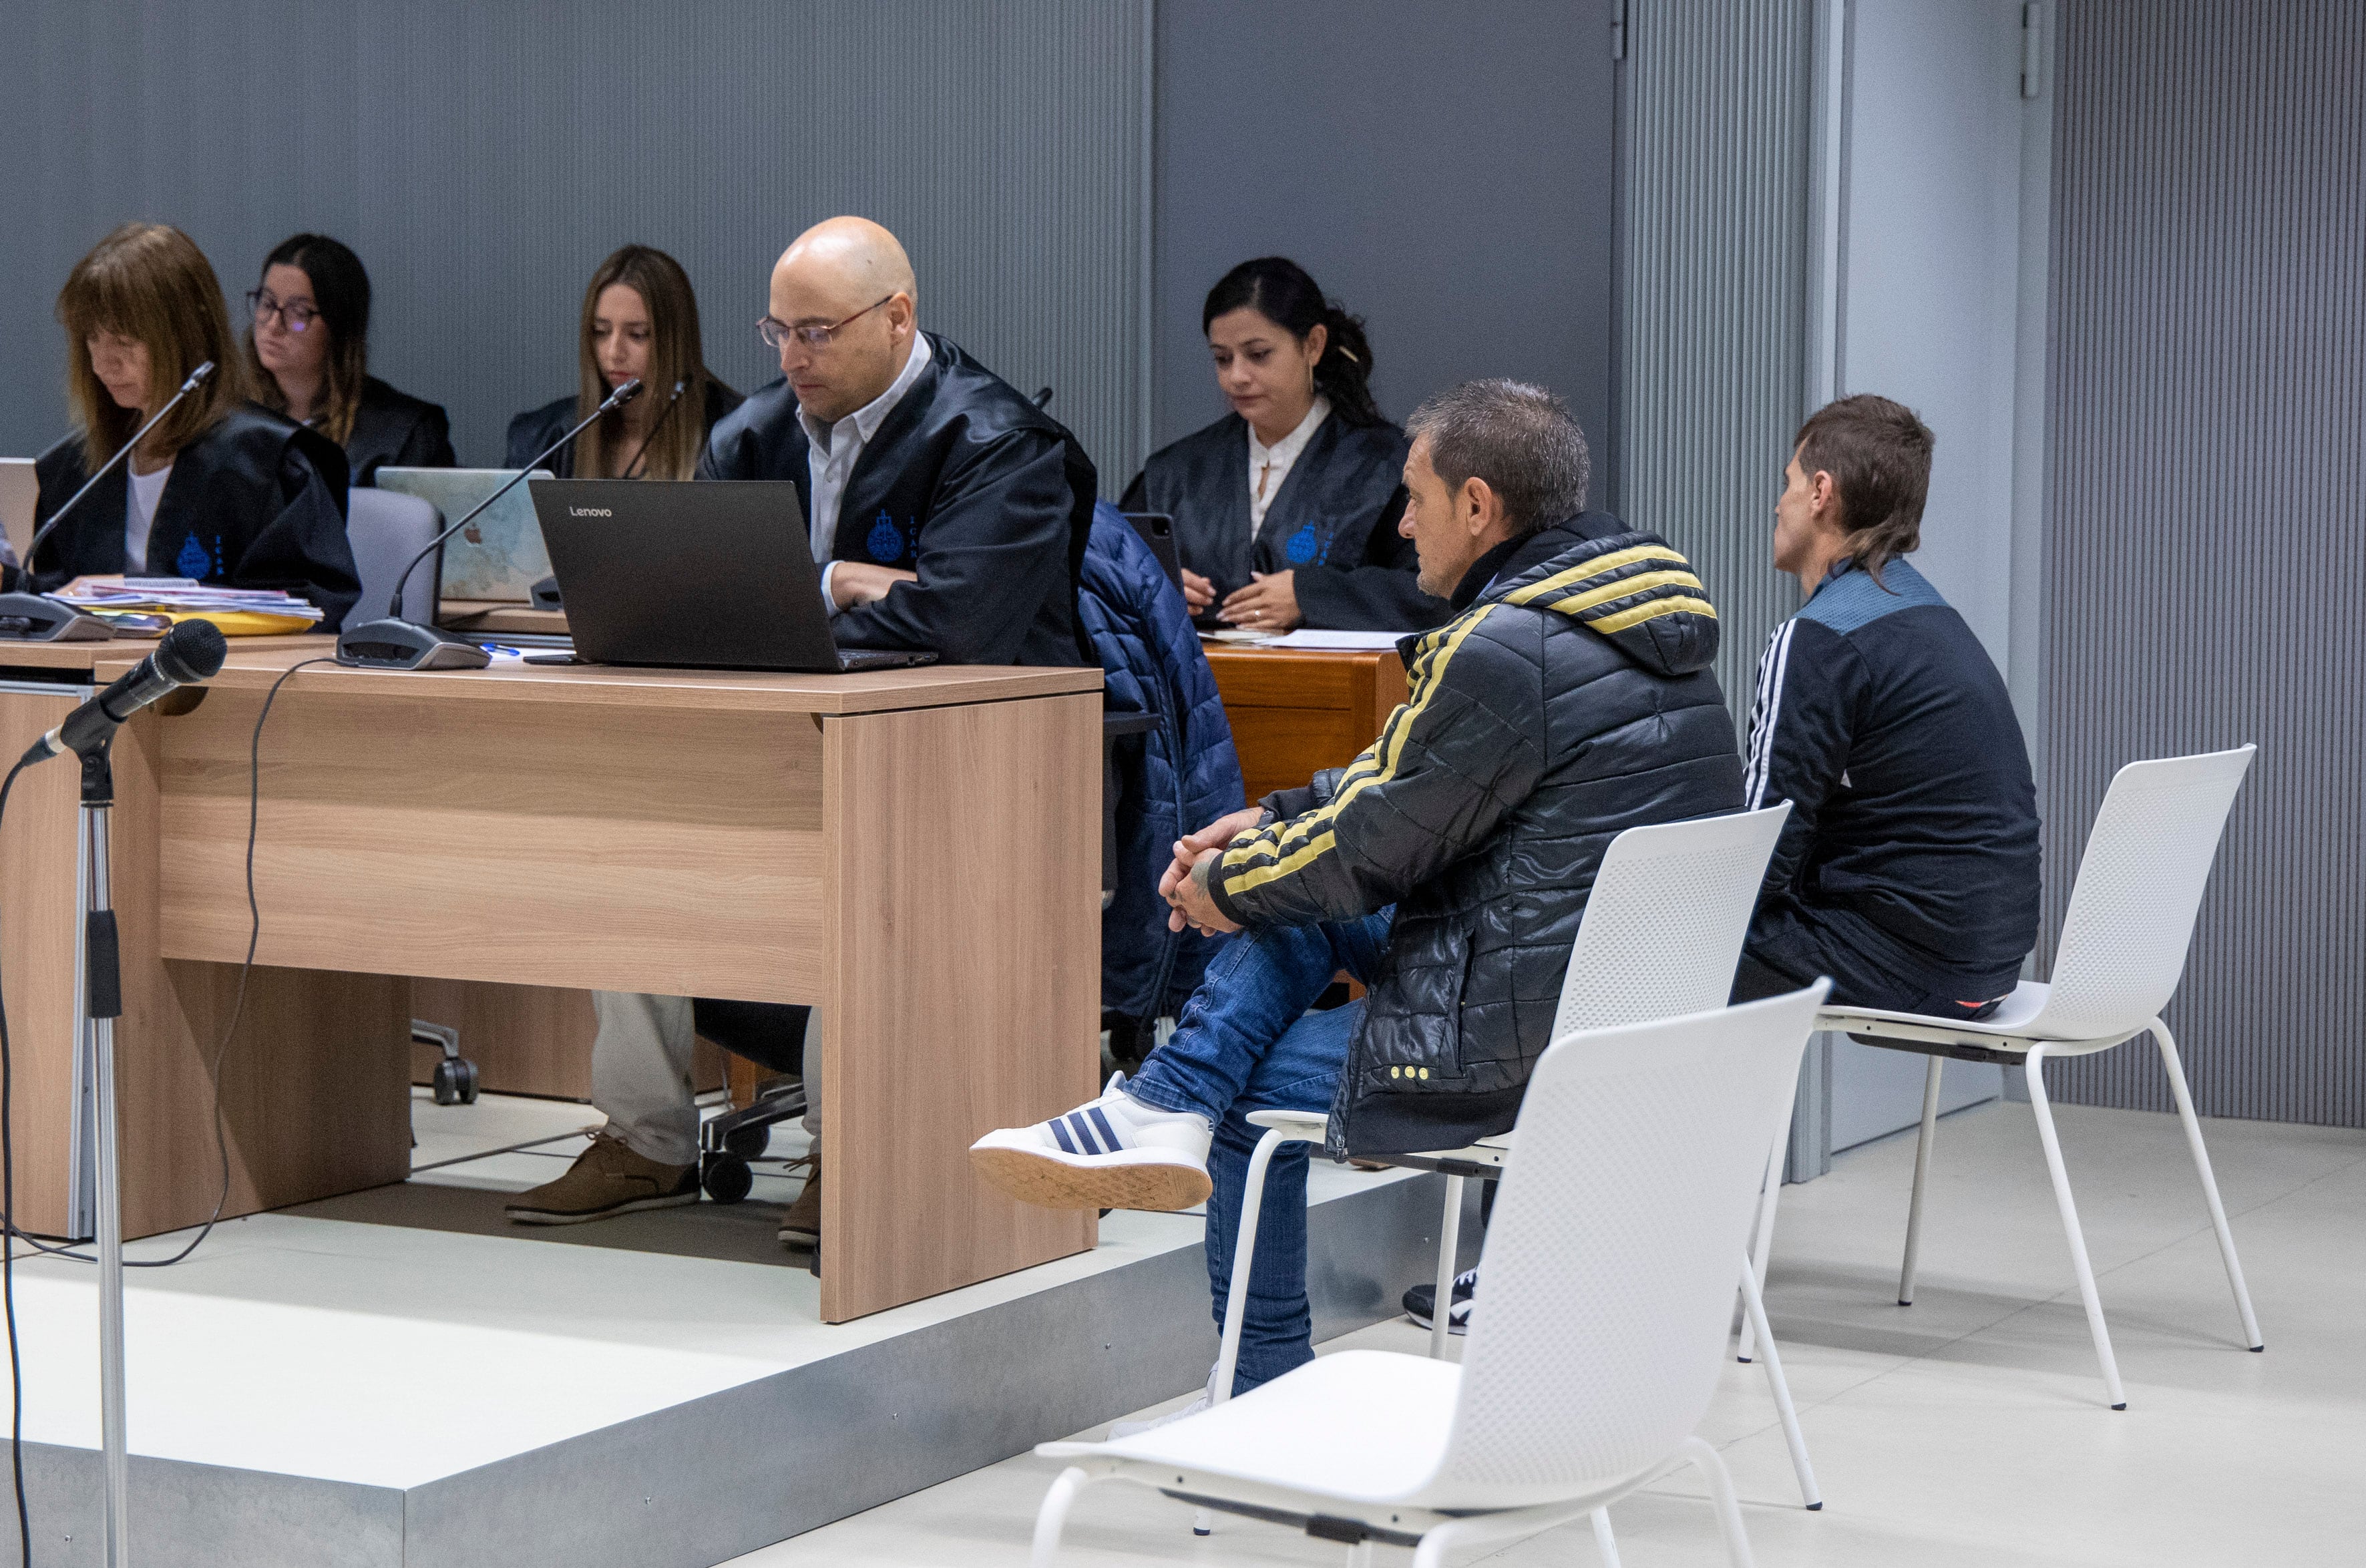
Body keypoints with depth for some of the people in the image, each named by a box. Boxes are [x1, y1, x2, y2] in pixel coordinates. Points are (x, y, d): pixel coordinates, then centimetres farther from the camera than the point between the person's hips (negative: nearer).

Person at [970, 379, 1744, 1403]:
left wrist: (1230, 885, 6)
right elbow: (1409, 783, 21)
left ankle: (1266, 1390, 20)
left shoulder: (1501, 654, -21)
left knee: (1259, 1089, 14)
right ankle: (1159, 1115, 9)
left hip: (1522, 1045, -10)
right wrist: (1269, 823, 15)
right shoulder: (1643, 624, 11)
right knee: (1294, 905, 16)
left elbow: (1374, 843, -12)